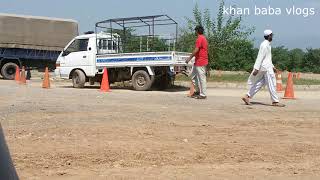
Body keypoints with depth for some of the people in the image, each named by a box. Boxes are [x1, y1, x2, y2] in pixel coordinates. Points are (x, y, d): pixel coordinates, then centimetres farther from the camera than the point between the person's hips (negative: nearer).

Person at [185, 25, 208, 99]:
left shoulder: (200, 38, -15)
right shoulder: (203, 38, 17)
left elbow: (196, 50, -22)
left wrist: (189, 58, -15)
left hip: (200, 62, -11)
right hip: (198, 62, 11)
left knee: (202, 78, -4)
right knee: (193, 76, 17)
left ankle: (203, 95, 1)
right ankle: (198, 91, 24)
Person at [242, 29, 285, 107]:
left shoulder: (268, 45, 18)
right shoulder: (264, 45, -13)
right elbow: (260, 57, -20)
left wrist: (272, 66, 25)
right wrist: (256, 68, -24)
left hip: (267, 67, 10)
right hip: (266, 67, -10)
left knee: (260, 83, 8)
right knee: (272, 84, -4)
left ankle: (247, 96, 7)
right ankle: (275, 101, 3)